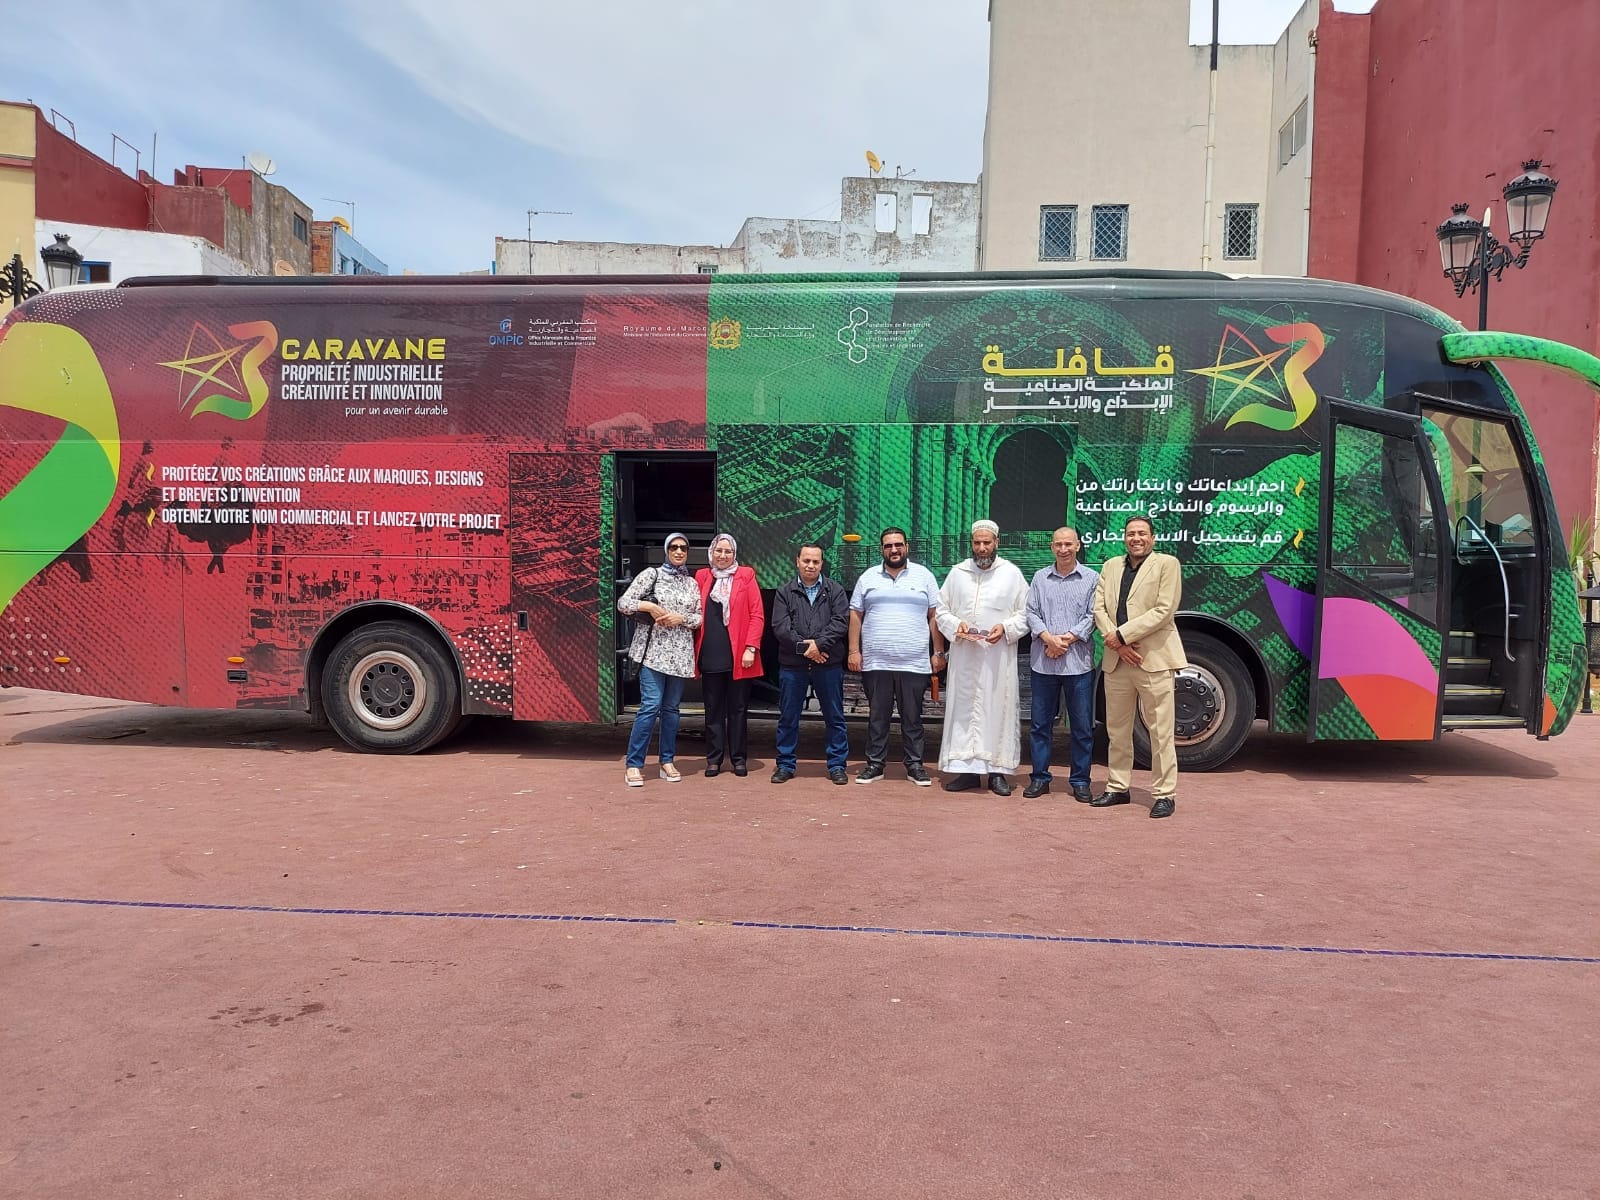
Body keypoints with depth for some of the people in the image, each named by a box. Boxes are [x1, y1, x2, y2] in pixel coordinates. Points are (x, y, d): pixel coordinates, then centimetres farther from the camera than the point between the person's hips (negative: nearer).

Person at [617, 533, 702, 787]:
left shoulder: (692, 583, 13)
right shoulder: (652, 574, 2)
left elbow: (699, 617, 12)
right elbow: (623, 603, -2)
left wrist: (681, 618, -6)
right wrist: (649, 606, -15)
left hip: (680, 653, 4)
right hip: (654, 649, -4)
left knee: (671, 707, 8)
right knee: (650, 706, -11)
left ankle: (667, 761, 17)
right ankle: (634, 765, -5)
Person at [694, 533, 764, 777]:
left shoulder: (746, 576, 2)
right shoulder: (701, 577, 9)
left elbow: (757, 615, -1)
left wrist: (751, 648, -10)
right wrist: (694, 650, 4)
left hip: (738, 655, -2)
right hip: (710, 654, 2)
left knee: (738, 709, 6)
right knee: (713, 710, 7)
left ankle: (739, 759, 15)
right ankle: (714, 759, 15)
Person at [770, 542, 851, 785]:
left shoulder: (835, 590, 5)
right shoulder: (784, 593, 6)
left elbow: (841, 622, -6)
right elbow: (780, 627, -4)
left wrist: (819, 643, -16)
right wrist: (803, 647, -14)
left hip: (828, 665, 0)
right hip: (792, 665, 0)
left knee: (834, 717, 5)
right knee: (788, 718, 7)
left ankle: (837, 765, 15)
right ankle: (785, 765, 18)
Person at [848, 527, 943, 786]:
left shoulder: (924, 576, 6)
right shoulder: (868, 577, 9)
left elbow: (935, 616, 5)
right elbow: (855, 615, 8)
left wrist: (939, 652, 1)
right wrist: (854, 651, 1)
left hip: (914, 663, -1)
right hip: (875, 663, 1)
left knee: (912, 717, 6)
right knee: (877, 716, 8)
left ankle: (914, 765, 15)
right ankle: (874, 764, 17)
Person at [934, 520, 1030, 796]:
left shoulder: (1011, 573, 5)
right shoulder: (957, 572, 10)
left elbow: (1025, 613, 4)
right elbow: (941, 610, 12)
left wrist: (1006, 628, -13)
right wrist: (955, 625, -8)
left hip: (998, 656, -2)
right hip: (964, 655, 2)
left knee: (999, 709, -1)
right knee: (963, 708, 1)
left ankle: (997, 771, 6)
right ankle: (966, 768, 7)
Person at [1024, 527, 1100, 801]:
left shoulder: (1092, 578, 4)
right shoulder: (1040, 577, 11)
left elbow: (1092, 616, -2)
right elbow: (1031, 613, 5)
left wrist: (1067, 639, -12)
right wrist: (1048, 638, -11)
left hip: (1078, 662, -2)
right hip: (1042, 662, 2)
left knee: (1082, 726, 3)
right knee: (1040, 724, 6)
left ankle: (1080, 781, 13)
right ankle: (1039, 778, 15)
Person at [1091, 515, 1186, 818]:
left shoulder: (1167, 564, -1)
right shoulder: (1111, 566, 15)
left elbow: (1164, 610, -11)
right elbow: (1099, 607, 6)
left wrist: (1121, 635, -13)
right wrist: (1117, 644, -9)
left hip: (1154, 659, -5)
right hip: (1117, 660, 5)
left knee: (1160, 732, -1)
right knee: (1117, 730, 12)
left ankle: (1164, 794, 7)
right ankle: (1117, 788, 23)